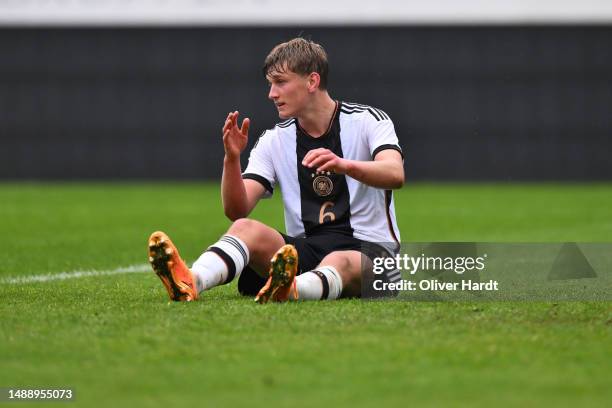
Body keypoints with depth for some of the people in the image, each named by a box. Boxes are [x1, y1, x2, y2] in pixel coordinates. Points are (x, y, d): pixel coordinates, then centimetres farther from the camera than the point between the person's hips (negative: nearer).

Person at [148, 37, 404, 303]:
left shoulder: (369, 120, 0)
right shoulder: (274, 141, 11)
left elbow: (395, 175, -21)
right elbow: (236, 211, 0)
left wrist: (343, 165, -39)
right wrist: (232, 159, -17)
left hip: (369, 248, -3)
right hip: (305, 248, 3)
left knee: (341, 263, -38)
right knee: (245, 228, -24)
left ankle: (287, 290, -72)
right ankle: (189, 283, -54)